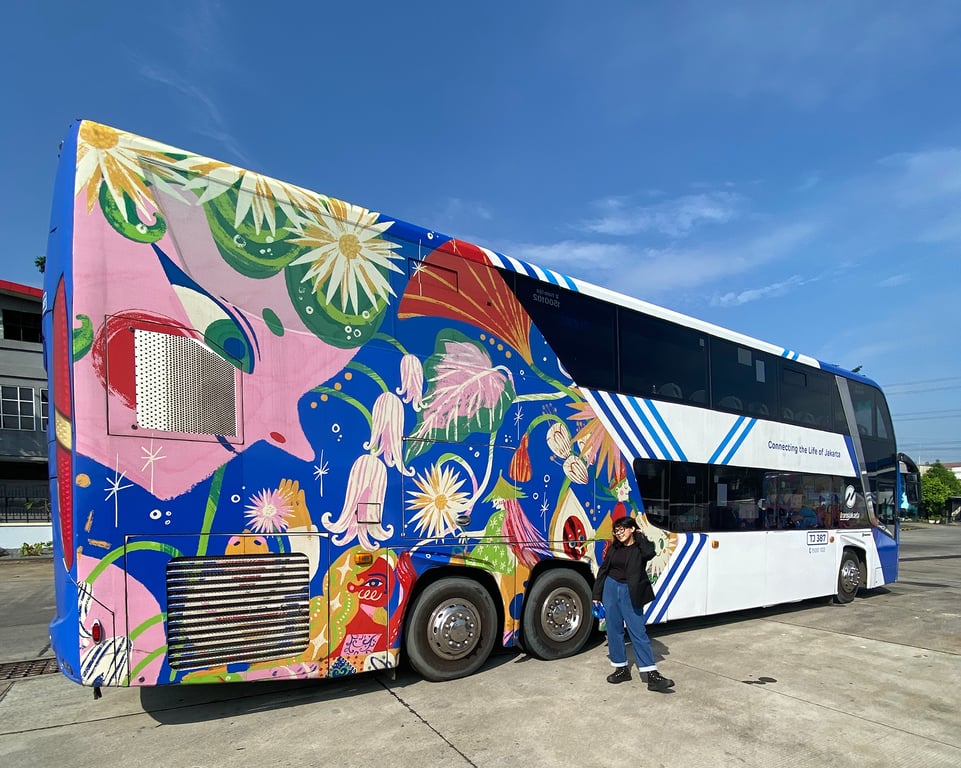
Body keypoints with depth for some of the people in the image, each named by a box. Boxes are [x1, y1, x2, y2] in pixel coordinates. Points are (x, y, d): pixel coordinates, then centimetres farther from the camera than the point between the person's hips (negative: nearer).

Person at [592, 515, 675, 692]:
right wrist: (597, 593, 11)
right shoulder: (614, 548, 6)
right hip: (611, 589, 4)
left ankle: (652, 674, -3)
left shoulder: (641, 547, -4)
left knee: (638, 632, -6)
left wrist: (640, 537, -12)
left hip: (629, 593, -4)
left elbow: (649, 553, -29)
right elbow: (603, 570, 12)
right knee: (614, 630, 8)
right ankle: (622, 668, 20)